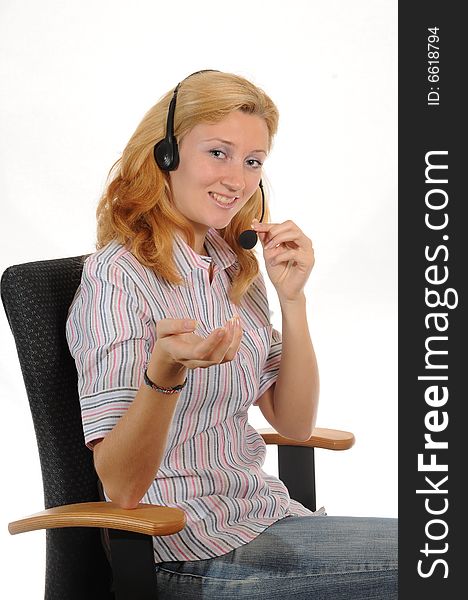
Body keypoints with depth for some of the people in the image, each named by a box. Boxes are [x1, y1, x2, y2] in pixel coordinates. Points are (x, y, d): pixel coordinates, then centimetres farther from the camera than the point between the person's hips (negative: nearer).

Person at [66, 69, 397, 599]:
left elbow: (293, 425, 6)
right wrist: (165, 370, -39)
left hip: (262, 516, 7)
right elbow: (122, 488, -21)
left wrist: (292, 299, -6)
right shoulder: (119, 276, -16)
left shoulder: (235, 267, 7)